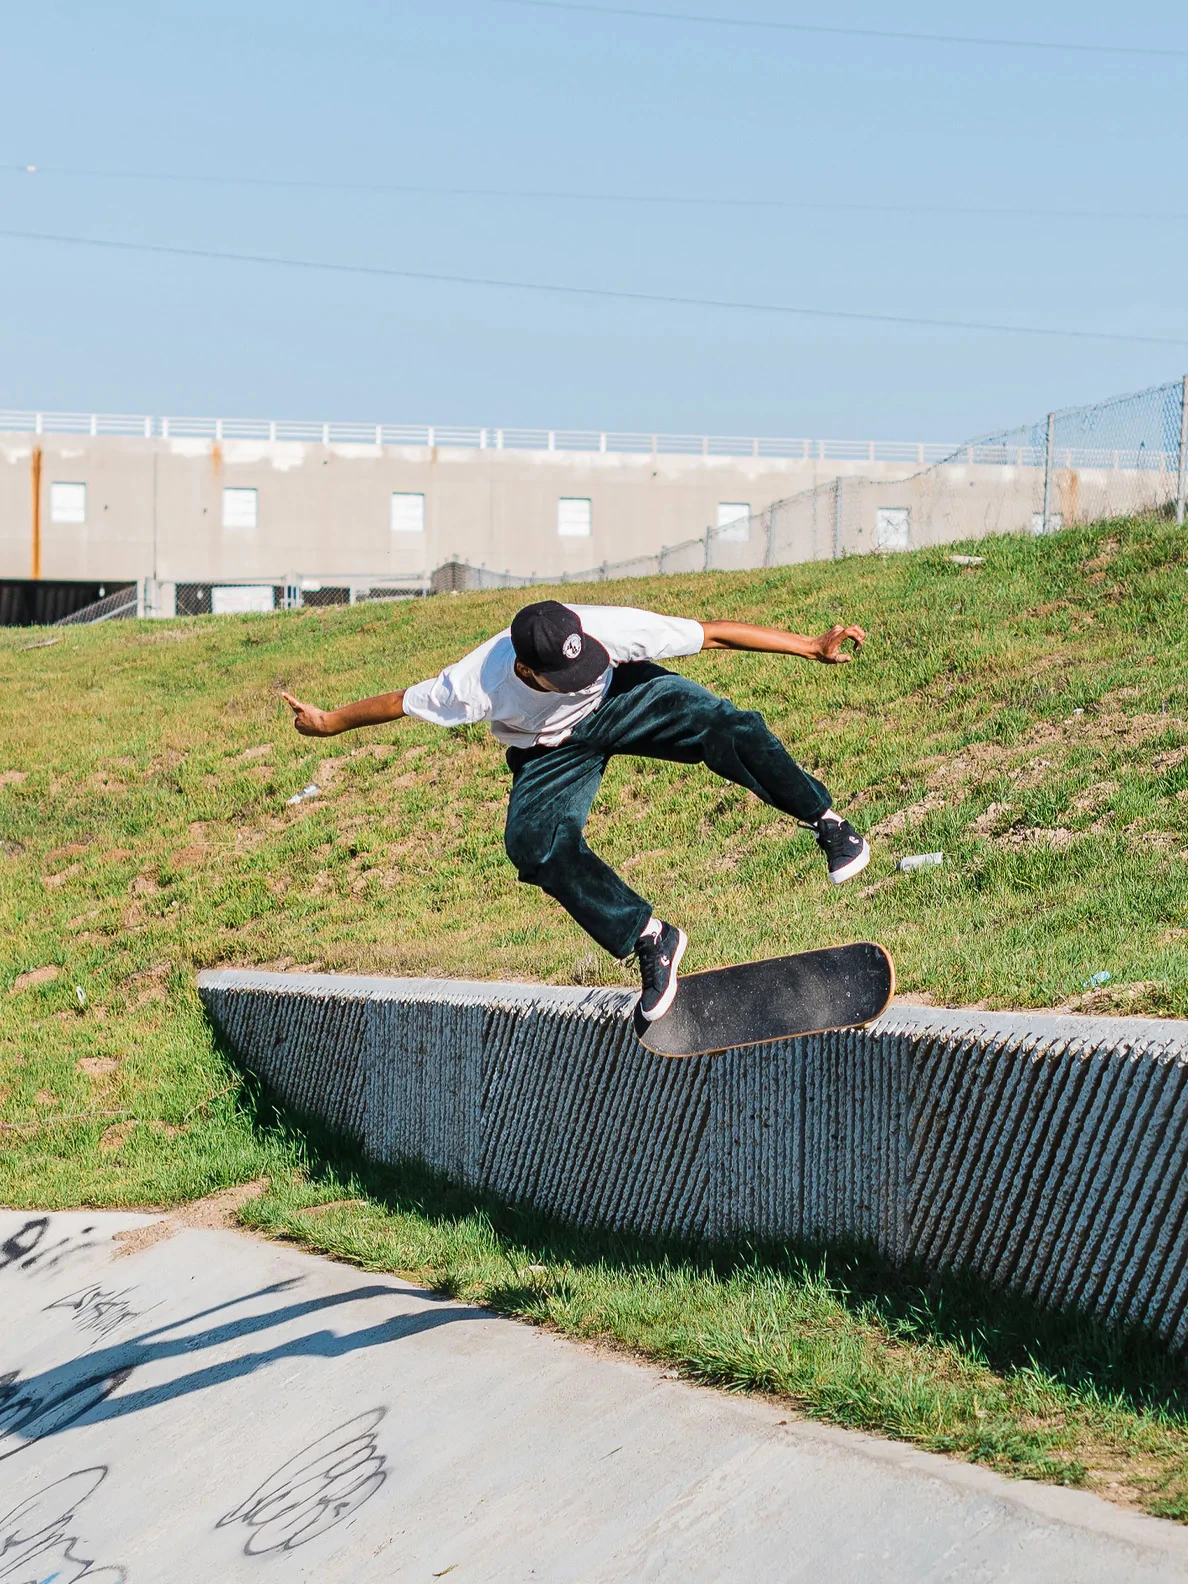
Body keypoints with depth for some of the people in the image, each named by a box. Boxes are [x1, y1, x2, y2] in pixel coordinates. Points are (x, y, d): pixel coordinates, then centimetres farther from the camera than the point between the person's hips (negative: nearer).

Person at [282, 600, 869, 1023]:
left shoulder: (609, 628, -38)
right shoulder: (477, 687, -38)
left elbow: (712, 634, -33)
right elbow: (399, 702, -19)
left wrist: (812, 646, -33)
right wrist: (329, 722, -6)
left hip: (624, 697, 0)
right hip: (550, 751, 0)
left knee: (722, 726, -25)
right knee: (537, 845, -23)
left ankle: (825, 821, -13)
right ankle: (649, 939, -13)